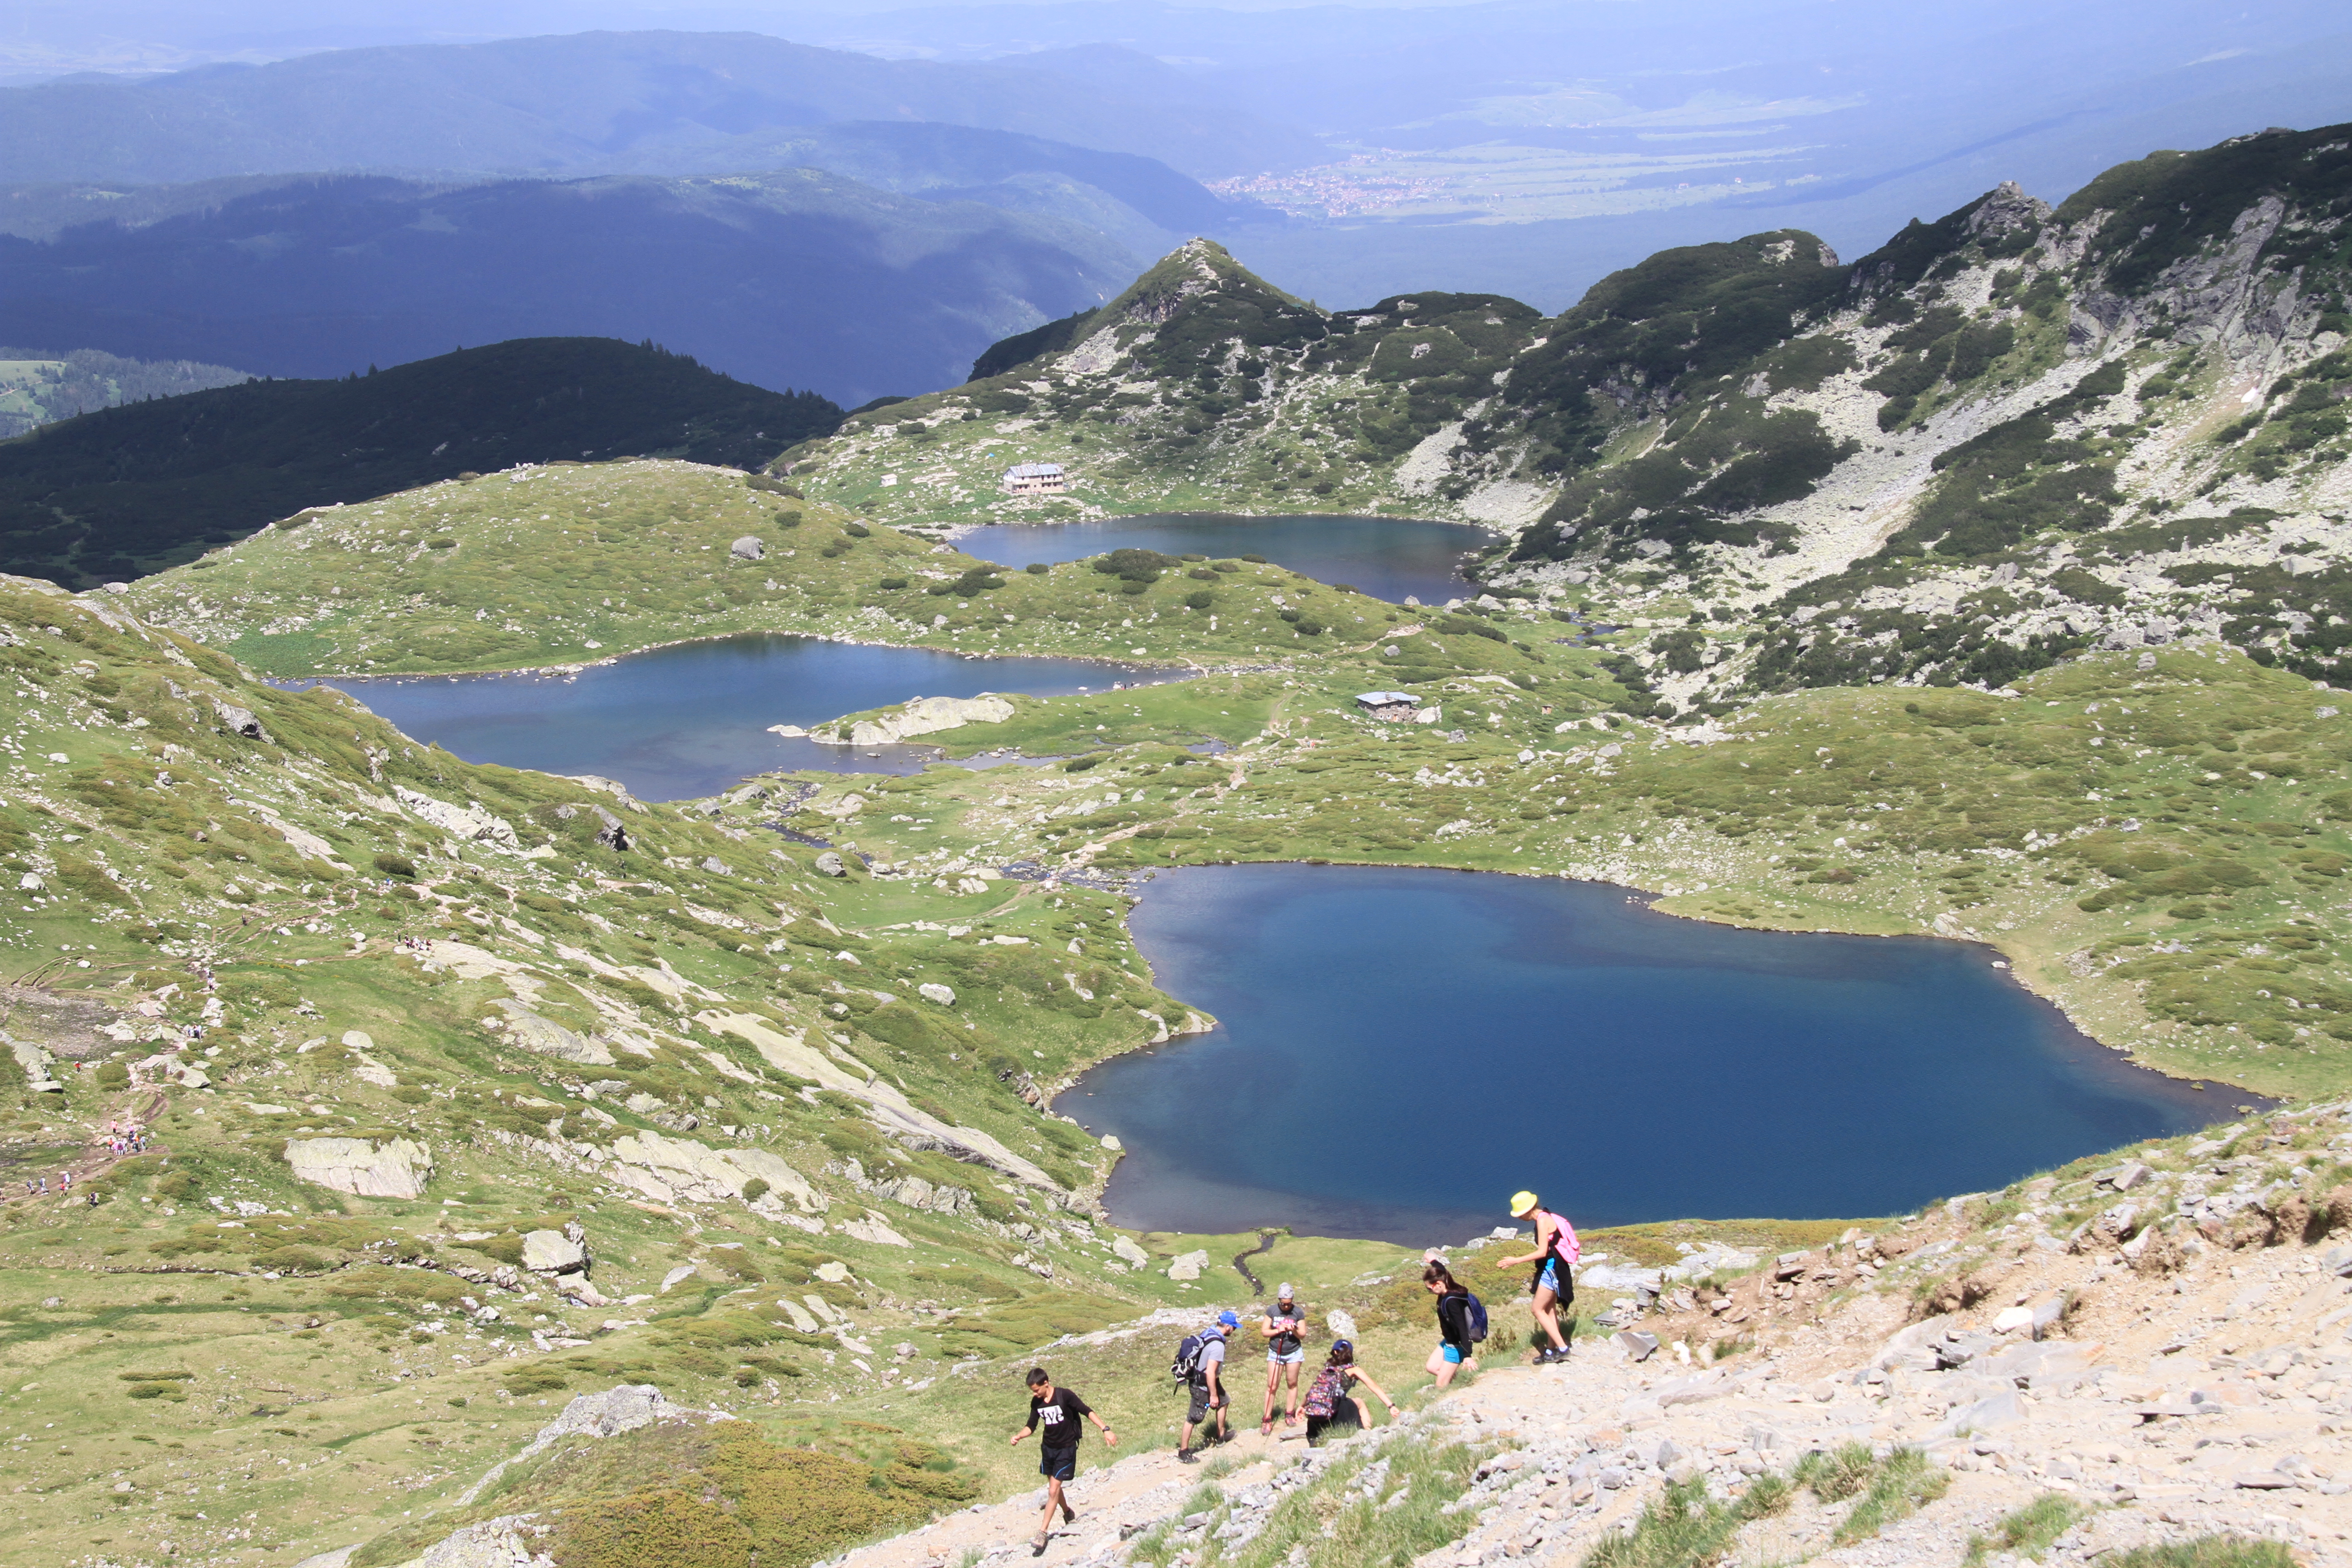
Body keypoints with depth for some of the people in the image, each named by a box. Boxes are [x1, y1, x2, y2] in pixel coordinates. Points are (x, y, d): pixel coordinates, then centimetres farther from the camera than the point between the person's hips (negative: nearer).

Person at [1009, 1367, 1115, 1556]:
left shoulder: (1065, 1396, -20)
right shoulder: (1036, 1402, -4)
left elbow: (1087, 1412, -17)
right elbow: (1031, 1426, 4)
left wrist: (1105, 1430, -25)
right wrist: (1019, 1436, -16)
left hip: (1066, 1449, -6)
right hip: (1048, 1448, 6)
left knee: (1053, 1491, -9)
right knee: (1054, 1487, 18)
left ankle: (1042, 1533, -5)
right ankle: (1068, 1513, 44)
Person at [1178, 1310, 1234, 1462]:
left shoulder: (1208, 1332, -2)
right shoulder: (1218, 1345, -30)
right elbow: (1210, 1372, -31)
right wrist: (1213, 1395, -21)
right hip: (1202, 1386, -10)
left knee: (1223, 1402, 27)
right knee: (1193, 1418, 1)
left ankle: (1221, 1436, 42)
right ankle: (1183, 1452, 12)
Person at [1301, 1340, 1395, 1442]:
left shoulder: (1328, 1368, 23)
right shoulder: (1353, 1369, 11)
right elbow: (1374, 1387, 3)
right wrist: (1391, 1406, 0)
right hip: (1329, 1410, -5)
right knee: (1359, 1403, 20)